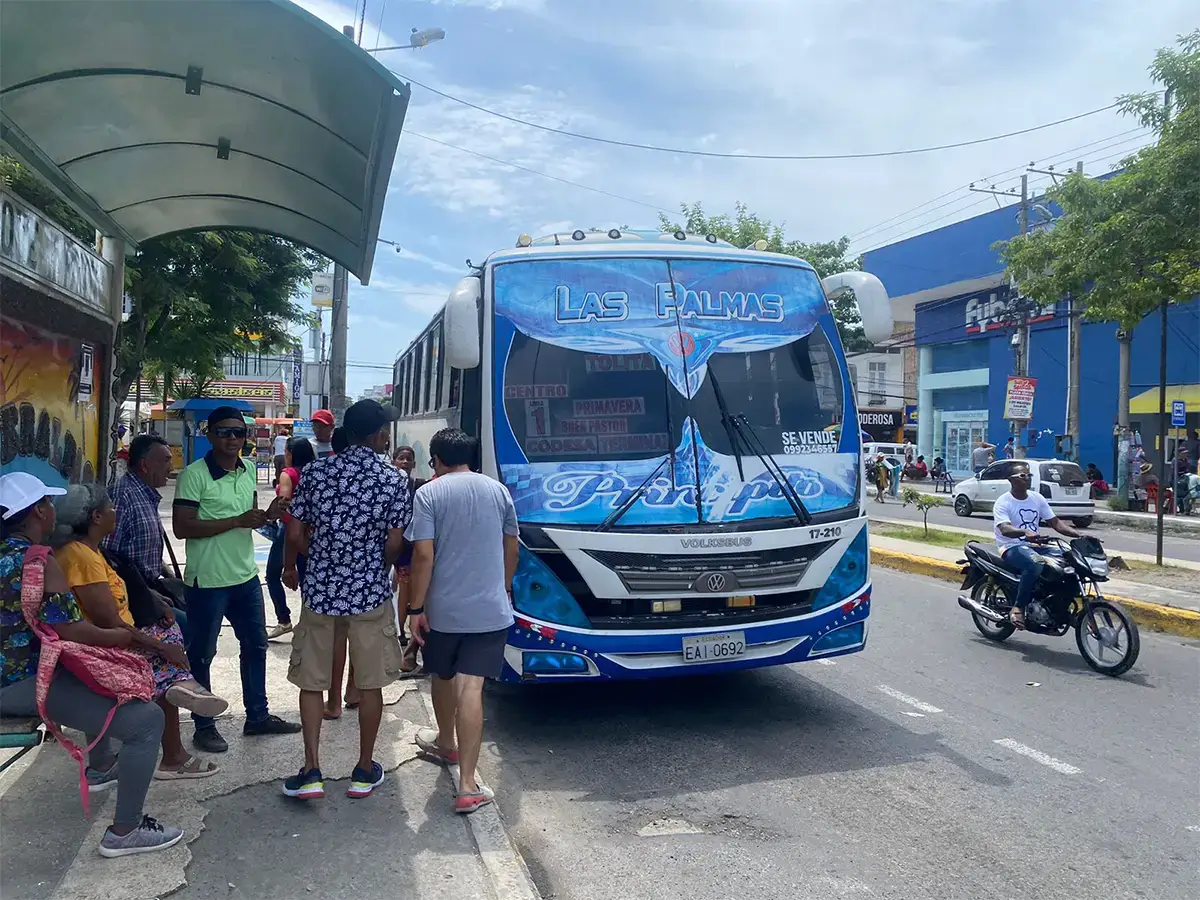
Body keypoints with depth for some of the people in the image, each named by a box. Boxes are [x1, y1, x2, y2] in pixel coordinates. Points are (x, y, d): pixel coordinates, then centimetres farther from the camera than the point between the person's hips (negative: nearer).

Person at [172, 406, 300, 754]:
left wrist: (267, 516, -4)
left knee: (255, 645, 17)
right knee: (201, 654, 7)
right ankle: (203, 726, 22)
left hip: (246, 576, 8)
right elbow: (182, 527, -21)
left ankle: (257, 715, 32)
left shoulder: (249, 470, 7)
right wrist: (237, 521, -24)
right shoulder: (195, 474, -15)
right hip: (208, 580, -7)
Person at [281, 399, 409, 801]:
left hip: (319, 590, 2)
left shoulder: (316, 473, -3)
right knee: (369, 683, 11)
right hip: (370, 592, -1)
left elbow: (294, 534, 0)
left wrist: (290, 568, 19)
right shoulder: (394, 480, -8)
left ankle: (311, 771, 11)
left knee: (312, 681, 13)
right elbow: (393, 545, -7)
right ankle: (365, 770, 20)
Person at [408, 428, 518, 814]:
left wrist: (416, 608, -7)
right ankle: (468, 784, -11)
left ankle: (445, 743, 46)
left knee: (443, 677, 22)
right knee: (471, 687, -5)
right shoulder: (498, 490, 5)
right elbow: (511, 549, 12)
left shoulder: (428, 493, -6)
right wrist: (505, 590, 27)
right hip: (491, 609, 2)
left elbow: (424, 555, -13)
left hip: (443, 608, -1)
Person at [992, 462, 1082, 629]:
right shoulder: (1003, 502, -7)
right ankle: (1018, 608, -26)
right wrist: (1025, 532, -44)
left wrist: (1079, 535, -8)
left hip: (1035, 545, 7)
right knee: (1035, 565, -38)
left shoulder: (1037, 499, 13)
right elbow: (1004, 529, -24)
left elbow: (1055, 522, 8)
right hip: (1012, 547, -7)